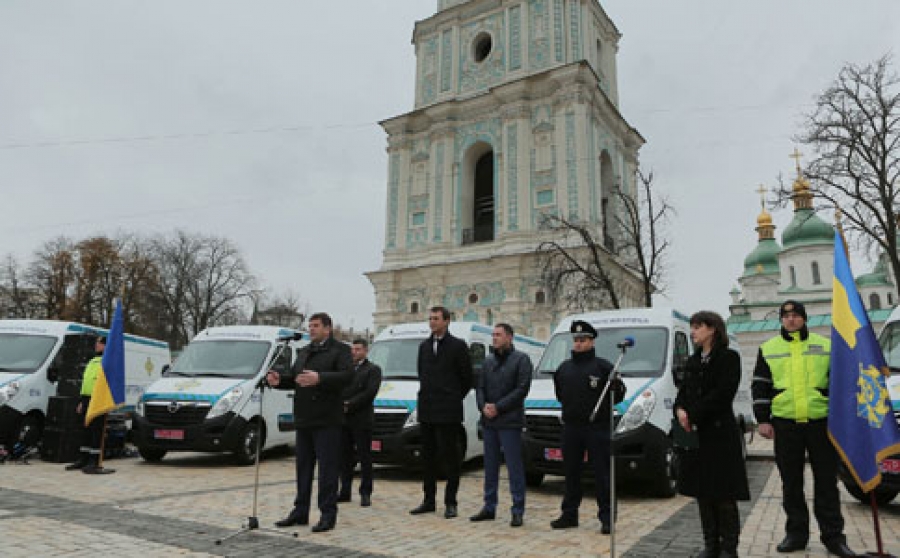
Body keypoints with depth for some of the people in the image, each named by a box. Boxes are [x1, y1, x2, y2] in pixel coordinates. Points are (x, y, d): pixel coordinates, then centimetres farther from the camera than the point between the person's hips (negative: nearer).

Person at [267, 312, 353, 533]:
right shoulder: (304, 352, 20)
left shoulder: (340, 350, -4)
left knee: (327, 469, -3)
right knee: (303, 467, 14)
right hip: (304, 419, 8)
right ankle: (300, 512, 24)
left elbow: (346, 376, -19)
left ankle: (328, 514, 4)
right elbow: (293, 377, 18)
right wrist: (279, 380, -3)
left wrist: (319, 378, -31)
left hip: (327, 420, -7)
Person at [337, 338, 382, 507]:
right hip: (344, 419, 5)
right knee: (345, 457, 10)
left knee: (365, 458, 1)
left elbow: (370, 392, -12)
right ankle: (345, 491, 18)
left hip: (362, 420, -5)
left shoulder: (373, 369, 0)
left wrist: (349, 405, -15)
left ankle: (365, 493, 8)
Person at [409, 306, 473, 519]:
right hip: (426, 410, 6)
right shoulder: (424, 346, 13)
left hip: (448, 411, -6)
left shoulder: (458, 346, -4)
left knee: (450, 457, 0)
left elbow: (467, 377, 0)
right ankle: (429, 500, 22)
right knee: (428, 457, 12)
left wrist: (454, 398, 5)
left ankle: (450, 503, 9)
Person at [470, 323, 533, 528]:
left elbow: (522, 389, -12)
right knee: (490, 465, 12)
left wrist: (498, 407, -14)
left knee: (514, 466, -2)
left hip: (510, 421, -6)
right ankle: (489, 507, 22)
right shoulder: (488, 361, 15)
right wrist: (483, 406, -6)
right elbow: (479, 387, 14)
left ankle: (518, 510, 6)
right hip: (488, 422, 6)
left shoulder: (521, 359, -4)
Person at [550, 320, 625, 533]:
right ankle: (569, 514, 21)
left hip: (597, 427, -5)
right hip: (571, 427, 5)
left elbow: (619, 391, -3)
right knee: (571, 473, 11)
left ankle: (606, 517, 8)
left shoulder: (602, 366, -3)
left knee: (602, 474, -1)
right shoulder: (564, 367, 13)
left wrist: (603, 405, -11)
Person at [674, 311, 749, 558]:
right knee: (703, 492, 10)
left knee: (724, 495, -1)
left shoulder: (729, 358, -5)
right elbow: (683, 391, 13)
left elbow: (722, 394, -15)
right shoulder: (692, 361, 16)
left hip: (720, 433, -6)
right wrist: (680, 410, -8)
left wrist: (693, 415, -16)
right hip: (695, 434, 6)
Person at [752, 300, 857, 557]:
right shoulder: (768, 349, 7)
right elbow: (760, 386, 7)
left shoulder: (825, 345, 8)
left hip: (821, 422, 0)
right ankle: (796, 534, 18)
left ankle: (833, 536, 16)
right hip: (785, 424, 1)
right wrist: (762, 419, 0)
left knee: (827, 481, 5)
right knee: (791, 484, 8)